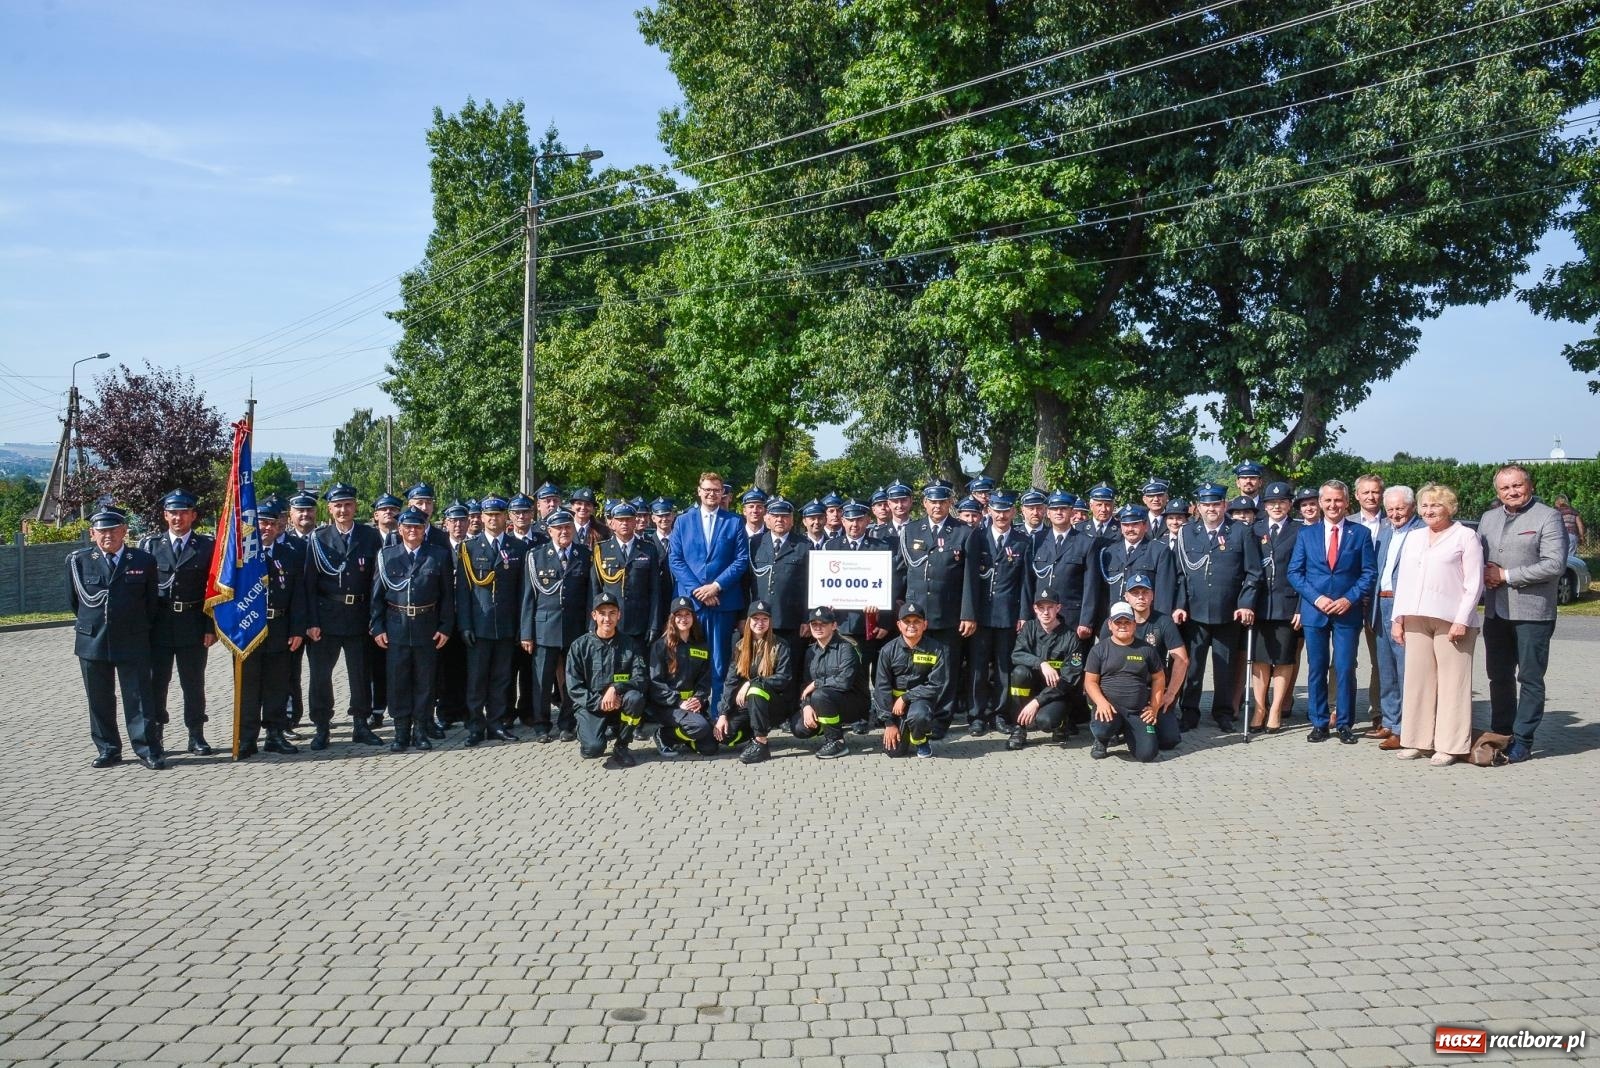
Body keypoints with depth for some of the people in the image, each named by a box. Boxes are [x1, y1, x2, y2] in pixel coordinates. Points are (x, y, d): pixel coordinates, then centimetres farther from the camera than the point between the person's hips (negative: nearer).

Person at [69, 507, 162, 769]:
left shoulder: (144, 561, 0)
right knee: (99, 701, 9)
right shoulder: (78, 562, 3)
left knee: (139, 698, 0)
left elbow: (152, 601, 8)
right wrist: (90, 625, 16)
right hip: (92, 642, 2)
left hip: (133, 642, -2)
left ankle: (147, 750, 4)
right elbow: (74, 600, 14)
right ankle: (108, 750, 20)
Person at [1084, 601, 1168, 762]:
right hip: (1109, 707, -2)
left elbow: (1158, 678, 16)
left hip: (1138, 711, 2)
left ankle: (1126, 732, 20)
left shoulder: (1146, 649, 10)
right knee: (1103, 729, -37)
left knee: (1147, 754, -16)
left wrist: (1154, 707, 5)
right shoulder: (1099, 650, 5)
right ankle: (1102, 740, 5)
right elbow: (1090, 681, 2)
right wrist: (1101, 702, -17)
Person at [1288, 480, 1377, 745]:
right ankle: (1319, 723, 12)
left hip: (1347, 612, -1)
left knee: (1345, 670, -1)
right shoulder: (1306, 534, 8)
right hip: (1314, 611, 1)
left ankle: (1345, 724, 9)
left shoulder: (1361, 533, 5)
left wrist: (1349, 599, -11)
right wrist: (1316, 598, -9)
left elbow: (1369, 573, 2)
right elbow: (1294, 572, 4)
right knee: (1316, 670, 5)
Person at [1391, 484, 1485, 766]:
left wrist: (1461, 620, -12)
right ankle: (1418, 741, 12)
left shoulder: (1465, 537, 1)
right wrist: (1397, 618, 10)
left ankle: (1450, 746, 2)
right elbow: (1403, 580, 16)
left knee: (1452, 682, -2)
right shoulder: (1413, 537, 17)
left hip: (1451, 619, -5)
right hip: (1416, 619, 5)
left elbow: (1474, 583, -4)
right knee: (1418, 679, 6)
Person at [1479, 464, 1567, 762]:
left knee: (1530, 678, 1)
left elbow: (1555, 564, -15)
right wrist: (1485, 573, -5)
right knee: (1499, 677, 11)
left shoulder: (1548, 517, -5)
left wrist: (1506, 575, -14)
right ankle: (1500, 735, 20)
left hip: (1532, 612, -6)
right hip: (1495, 612, 6)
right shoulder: (1488, 518, 14)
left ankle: (1523, 741, 6)